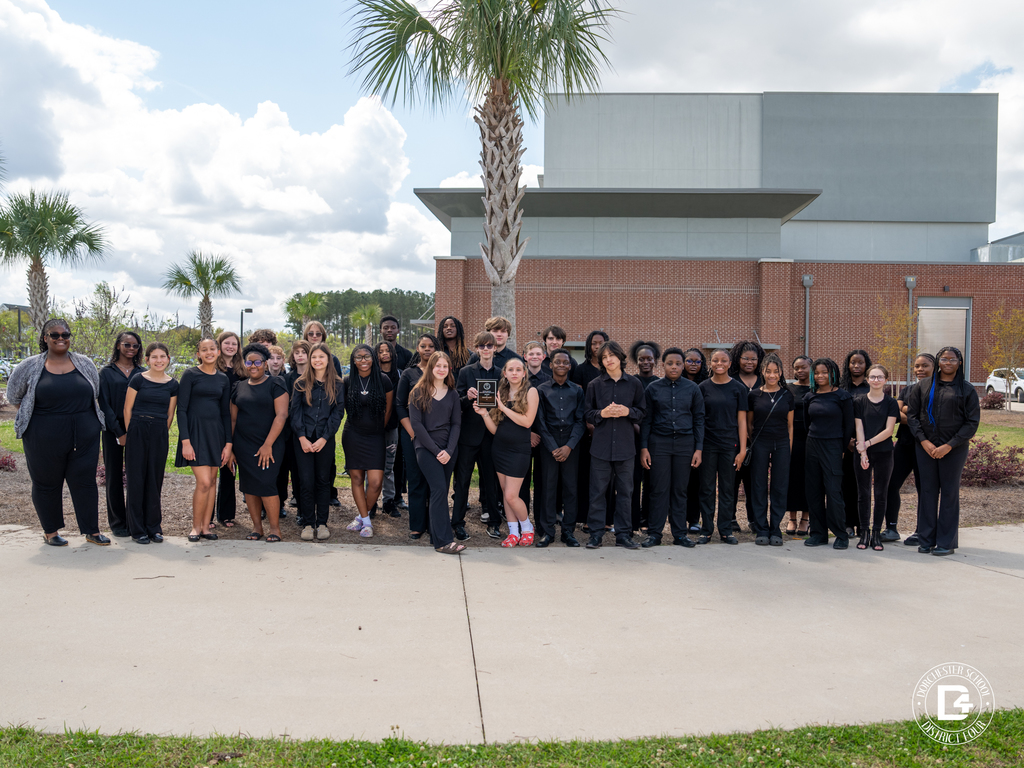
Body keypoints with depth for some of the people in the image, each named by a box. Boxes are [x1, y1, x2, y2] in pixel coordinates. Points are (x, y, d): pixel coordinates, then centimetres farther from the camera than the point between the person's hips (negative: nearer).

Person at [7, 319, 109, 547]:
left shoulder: (85, 364, 6)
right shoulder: (30, 367, 0)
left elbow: (95, 395, 18)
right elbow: (14, 396, 10)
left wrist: (78, 414, 11)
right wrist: (49, 414, 6)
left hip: (84, 435, 2)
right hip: (45, 438, -1)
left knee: (85, 481, 4)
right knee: (47, 483, 8)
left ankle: (92, 531, 12)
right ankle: (50, 531, 23)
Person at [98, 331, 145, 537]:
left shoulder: (142, 373, 10)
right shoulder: (107, 372, 4)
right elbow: (104, 404, -1)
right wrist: (119, 432, -9)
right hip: (113, 429, -2)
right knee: (114, 475, 4)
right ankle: (117, 522, 12)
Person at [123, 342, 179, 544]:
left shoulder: (172, 385, 6)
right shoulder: (138, 379, -2)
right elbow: (127, 409, 1)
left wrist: (161, 435, 8)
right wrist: (131, 433, 2)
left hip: (159, 435, 2)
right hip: (138, 431, -2)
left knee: (155, 481, 7)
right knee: (137, 480, 1)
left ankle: (154, 527, 16)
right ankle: (137, 530, 9)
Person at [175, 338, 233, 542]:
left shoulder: (223, 379, 10)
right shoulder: (190, 375, -3)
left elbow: (226, 412, 12)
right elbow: (181, 409, -6)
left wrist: (228, 443, 5)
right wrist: (185, 441, -13)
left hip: (216, 432, 5)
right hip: (195, 430, -4)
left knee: (212, 481, 6)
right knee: (204, 482, -10)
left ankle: (206, 527, 16)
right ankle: (196, 527, 6)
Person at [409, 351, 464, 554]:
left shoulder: (452, 394, 12)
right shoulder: (418, 392, 1)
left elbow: (456, 423, 7)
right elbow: (416, 423, -5)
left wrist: (449, 450, -7)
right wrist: (435, 450, -11)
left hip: (448, 449, 4)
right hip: (426, 448, -4)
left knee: (440, 492, 4)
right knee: (439, 489, -15)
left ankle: (436, 537, 12)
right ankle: (444, 541, -17)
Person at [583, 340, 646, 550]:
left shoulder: (634, 383, 4)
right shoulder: (595, 385, 3)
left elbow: (641, 412, 8)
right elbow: (588, 414, 5)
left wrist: (628, 411, -11)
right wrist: (602, 413, -13)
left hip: (625, 446, 1)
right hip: (601, 445, -1)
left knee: (625, 491, 6)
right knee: (598, 491, 2)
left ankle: (623, 534, 15)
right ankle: (596, 534, 11)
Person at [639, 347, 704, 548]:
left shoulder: (692, 388, 6)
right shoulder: (653, 388, 3)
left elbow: (699, 419, 8)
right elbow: (646, 420, 5)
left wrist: (699, 448, 2)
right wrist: (644, 448, -2)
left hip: (685, 443, 1)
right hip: (659, 442, -1)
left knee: (680, 490, 5)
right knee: (659, 489, -1)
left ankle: (680, 534, 14)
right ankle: (654, 533, 7)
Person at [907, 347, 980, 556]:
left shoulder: (966, 389, 1)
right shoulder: (923, 387, 7)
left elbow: (972, 422, -3)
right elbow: (911, 414, 6)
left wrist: (949, 446, -11)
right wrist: (924, 440, -7)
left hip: (954, 450, -2)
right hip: (926, 447, 2)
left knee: (949, 492, 3)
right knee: (927, 491, 5)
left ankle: (946, 542, 11)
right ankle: (926, 540, 13)